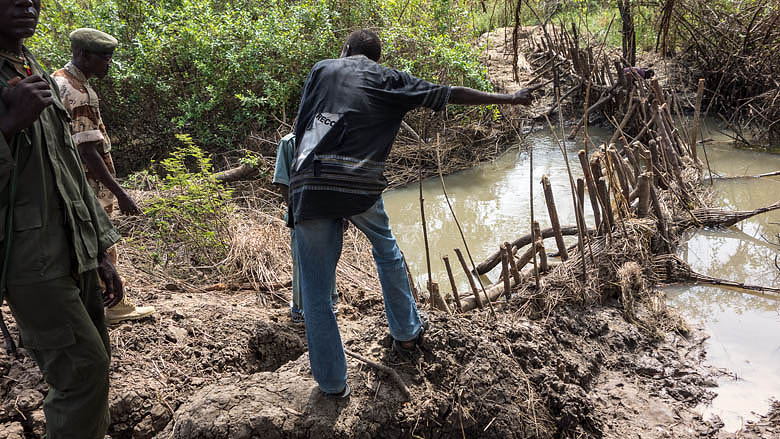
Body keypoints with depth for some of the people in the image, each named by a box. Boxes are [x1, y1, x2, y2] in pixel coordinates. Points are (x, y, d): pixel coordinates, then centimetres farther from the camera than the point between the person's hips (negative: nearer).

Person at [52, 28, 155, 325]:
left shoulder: (58, 79, 11)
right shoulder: (78, 93, -22)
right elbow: (87, 151, -26)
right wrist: (119, 193, -25)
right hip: (88, 189, -10)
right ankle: (115, 306, 15)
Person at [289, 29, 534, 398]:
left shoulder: (322, 69, 19)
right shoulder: (389, 79, 17)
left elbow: (299, 129, 14)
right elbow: (452, 95, 16)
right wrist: (510, 99, 25)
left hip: (309, 184, 0)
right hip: (361, 186, 0)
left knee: (317, 291, 10)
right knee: (387, 252, 30)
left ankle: (332, 383, 19)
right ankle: (406, 334, 42)